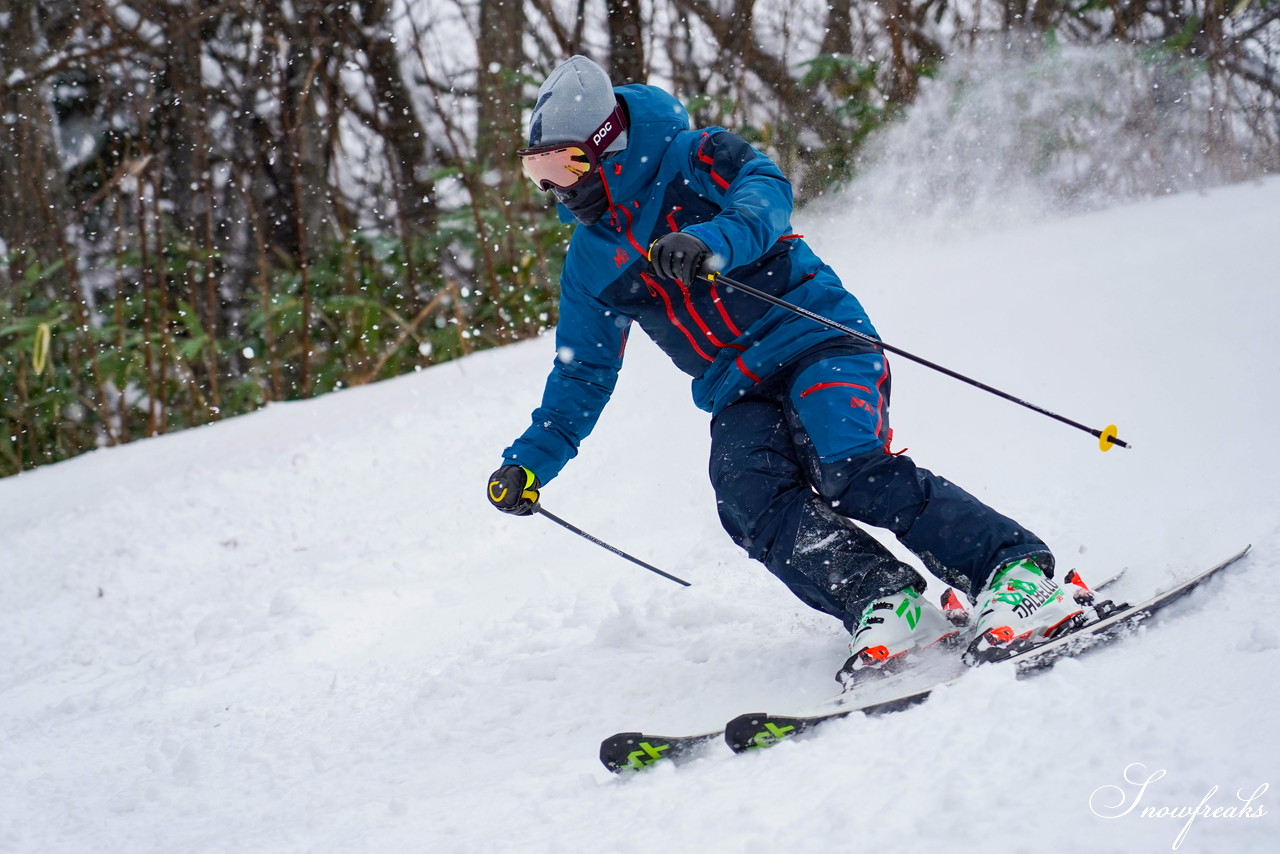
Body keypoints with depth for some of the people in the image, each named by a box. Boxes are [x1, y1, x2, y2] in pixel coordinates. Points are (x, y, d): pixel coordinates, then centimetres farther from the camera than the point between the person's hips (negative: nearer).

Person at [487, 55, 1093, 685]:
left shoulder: (694, 160, -3)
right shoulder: (590, 261, 14)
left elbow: (765, 193, -22)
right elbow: (582, 375, 20)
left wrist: (712, 243, -43)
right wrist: (530, 460, 11)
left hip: (815, 339, -6)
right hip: (739, 395, 6)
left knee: (851, 473, -28)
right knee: (752, 502, -25)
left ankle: (1017, 568, -26)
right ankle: (882, 600, -27)